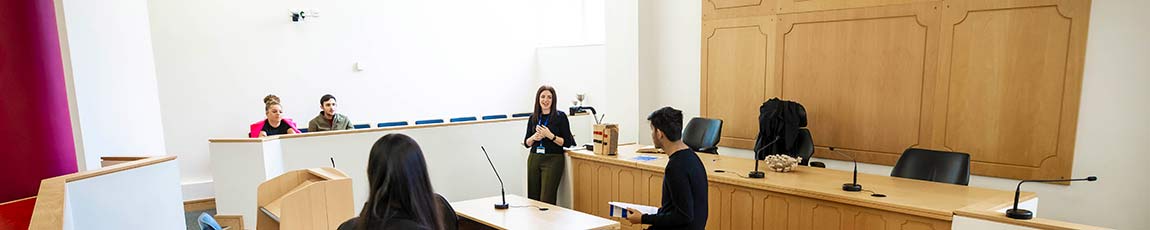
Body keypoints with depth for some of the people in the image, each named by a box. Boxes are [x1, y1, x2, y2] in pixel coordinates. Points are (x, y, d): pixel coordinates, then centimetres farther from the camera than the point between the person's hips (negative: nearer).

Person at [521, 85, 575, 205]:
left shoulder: (560, 116, -3)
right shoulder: (533, 118, 9)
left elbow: (568, 143, -6)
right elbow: (526, 143, 14)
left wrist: (550, 135, -17)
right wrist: (534, 137, -7)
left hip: (553, 160, -4)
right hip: (534, 159, 5)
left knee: (546, 200, -7)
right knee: (532, 198, 6)